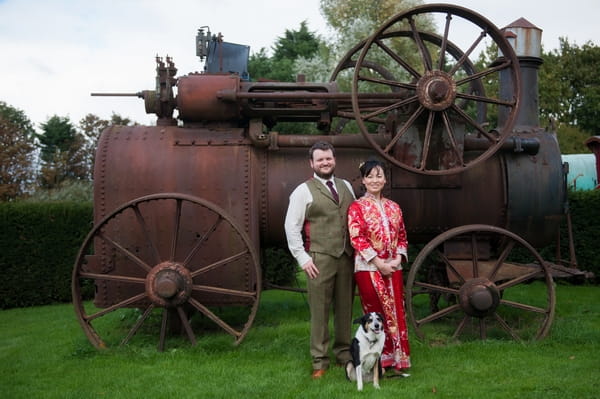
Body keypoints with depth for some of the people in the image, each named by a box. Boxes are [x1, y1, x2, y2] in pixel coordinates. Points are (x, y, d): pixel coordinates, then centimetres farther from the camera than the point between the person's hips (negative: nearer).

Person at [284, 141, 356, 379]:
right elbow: (292, 227, -2)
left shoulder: (346, 187, 15)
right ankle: (319, 361, 7)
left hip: (347, 257, 4)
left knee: (345, 308, 9)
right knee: (320, 310, -2)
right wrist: (303, 258, -7)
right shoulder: (303, 191, 1)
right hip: (319, 259, -4)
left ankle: (344, 353, 23)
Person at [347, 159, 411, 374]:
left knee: (396, 312, 5)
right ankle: (378, 362, 10)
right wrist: (379, 263, -15)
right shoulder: (357, 207, -2)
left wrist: (398, 259, -5)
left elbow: (402, 237, 13)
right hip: (368, 268, -4)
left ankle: (397, 360, 14)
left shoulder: (394, 207, 12)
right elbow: (357, 238, -11)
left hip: (393, 268, 4)